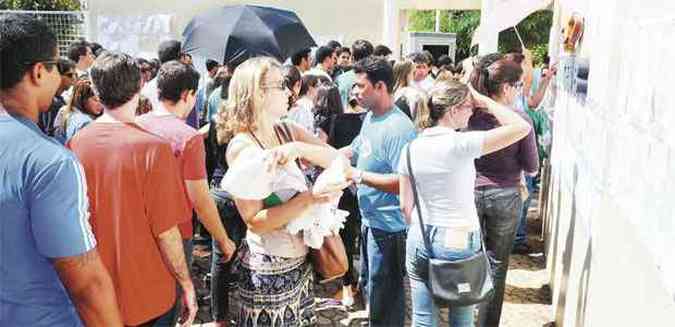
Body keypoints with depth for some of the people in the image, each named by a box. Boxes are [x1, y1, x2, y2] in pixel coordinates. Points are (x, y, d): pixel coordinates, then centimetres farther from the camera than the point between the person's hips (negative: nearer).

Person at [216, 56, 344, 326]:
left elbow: (336, 159, -10)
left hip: (300, 259, 7)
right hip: (268, 270, -6)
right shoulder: (242, 146, -16)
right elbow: (255, 220, -21)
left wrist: (298, 148, -26)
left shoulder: (288, 131, 3)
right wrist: (310, 198, -26)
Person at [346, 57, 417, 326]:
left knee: (384, 299, 8)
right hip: (370, 219, 10)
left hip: (389, 226, -10)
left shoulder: (398, 128, -26)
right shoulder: (370, 117, 3)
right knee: (369, 286, 28)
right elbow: (354, 150, 16)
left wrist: (358, 176, -27)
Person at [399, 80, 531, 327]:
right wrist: (484, 101, -7)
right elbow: (522, 127, -17)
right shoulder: (461, 144, -18)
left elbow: (406, 206, 3)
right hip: (460, 241, -4)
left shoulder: (411, 148, -2)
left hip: (419, 240, 4)